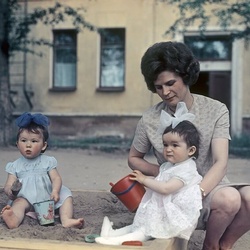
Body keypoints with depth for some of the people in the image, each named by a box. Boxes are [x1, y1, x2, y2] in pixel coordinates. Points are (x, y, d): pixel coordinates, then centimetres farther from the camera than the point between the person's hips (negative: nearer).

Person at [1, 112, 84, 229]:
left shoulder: (47, 161, 8)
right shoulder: (16, 165, 9)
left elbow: (56, 178, -3)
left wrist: (55, 191, -24)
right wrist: (10, 190, -25)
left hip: (47, 199, 2)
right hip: (26, 200, -2)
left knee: (66, 195, -16)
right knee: (19, 202, -31)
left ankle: (66, 220, -33)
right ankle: (14, 220, -60)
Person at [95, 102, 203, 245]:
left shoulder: (186, 170, -19)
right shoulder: (168, 166, 12)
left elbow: (165, 188, -27)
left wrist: (144, 179, -17)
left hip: (174, 217, -10)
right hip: (161, 213, 10)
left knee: (145, 230, -22)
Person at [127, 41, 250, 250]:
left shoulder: (216, 110, -6)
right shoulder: (150, 120, -6)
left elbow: (221, 162, -15)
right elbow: (133, 159, 10)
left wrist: (198, 192, -32)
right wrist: (163, 173, -9)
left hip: (211, 185, 2)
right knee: (229, 198, -31)